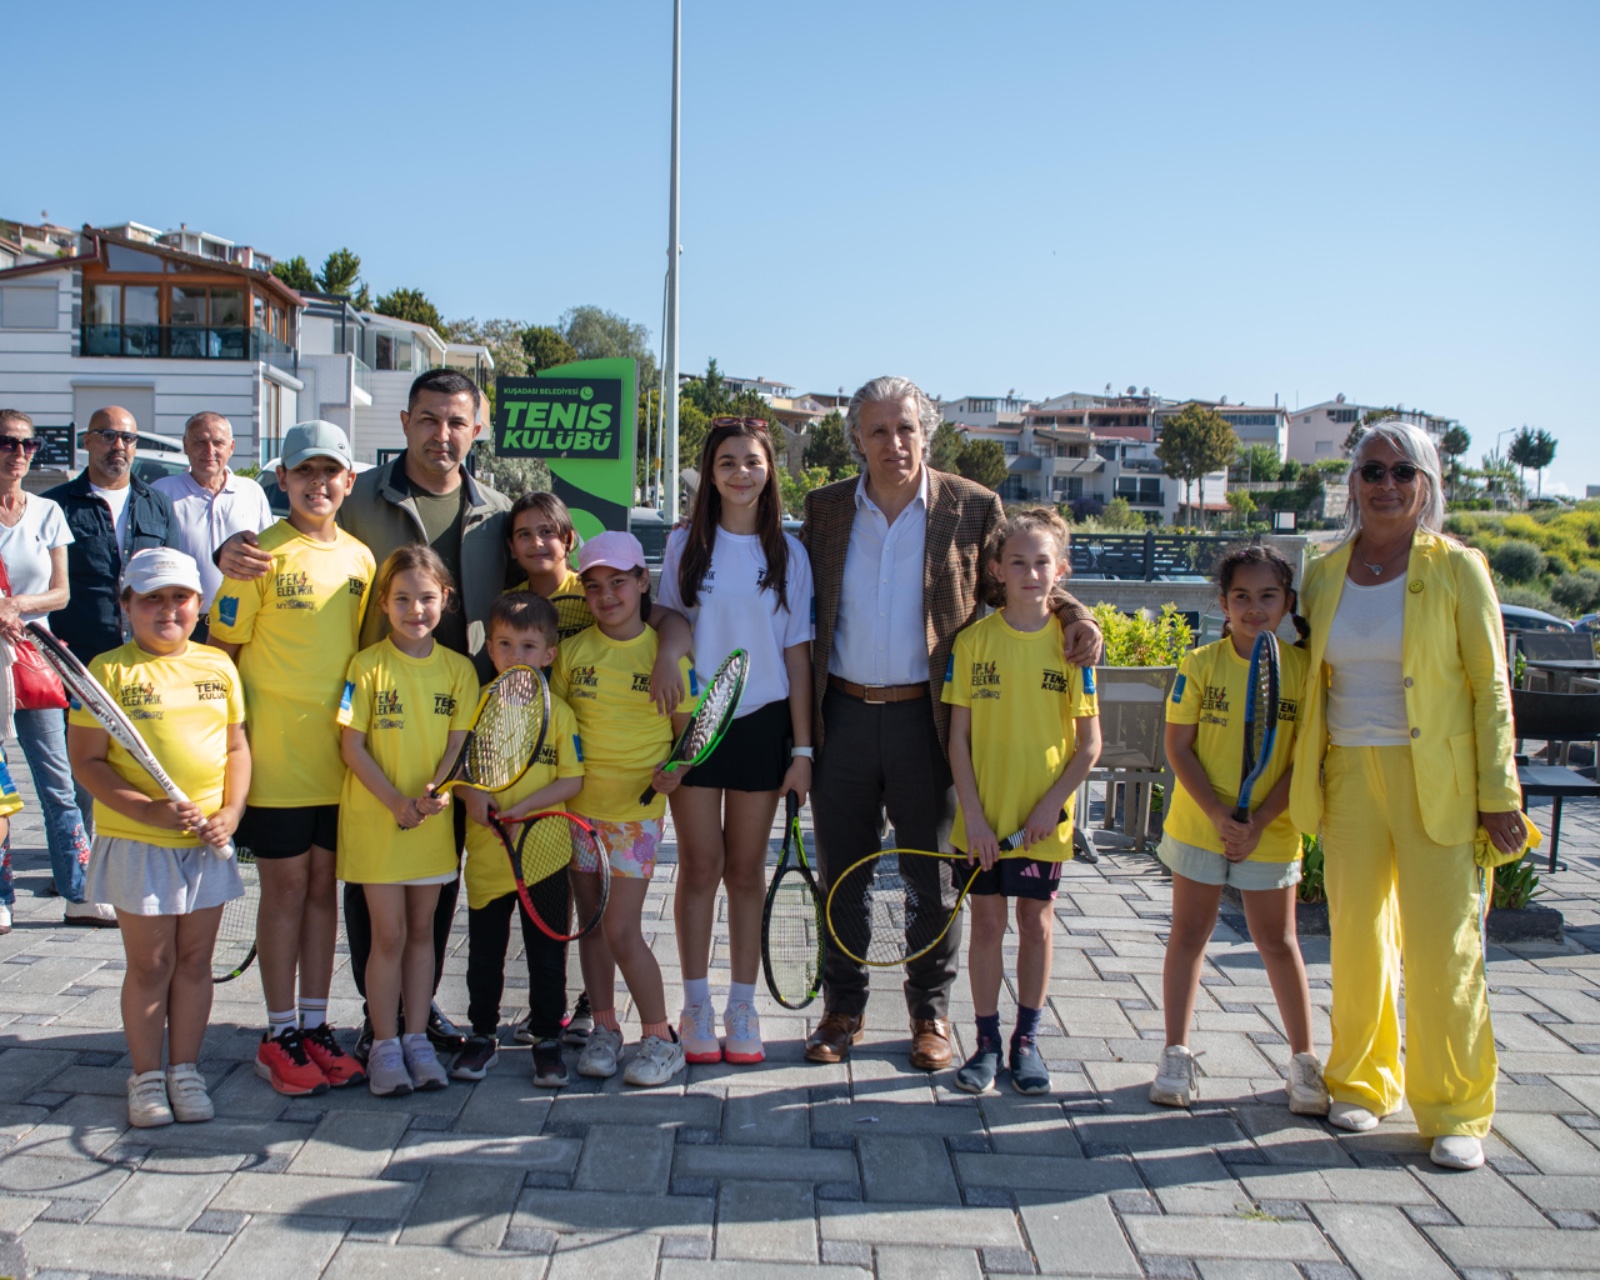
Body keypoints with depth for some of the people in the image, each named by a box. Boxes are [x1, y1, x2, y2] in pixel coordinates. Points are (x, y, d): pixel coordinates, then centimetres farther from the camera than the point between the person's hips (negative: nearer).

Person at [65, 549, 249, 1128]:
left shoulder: (218, 665, 6)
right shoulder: (109, 670, -6)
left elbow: (237, 746, 11)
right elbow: (86, 761, -8)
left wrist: (231, 811, -4)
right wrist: (149, 810, -19)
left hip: (207, 841, 3)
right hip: (137, 842, -3)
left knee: (194, 960, 11)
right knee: (150, 964, 5)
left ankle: (184, 1069, 25)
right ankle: (146, 1076, 21)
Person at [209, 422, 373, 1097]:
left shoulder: (360, 558, 8)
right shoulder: (262, 554, -6)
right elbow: (222, 650, -5)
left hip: (341, 756, 4)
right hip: (275, 757, -4)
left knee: (324, 887, 11)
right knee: (285, 889, 3)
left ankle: (315, 1026, 22)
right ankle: (279, 1036, 16)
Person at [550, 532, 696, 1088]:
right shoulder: (572, 652, 3)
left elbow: (687, 729, 2)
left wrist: (675, 768, -17)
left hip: (636, 809, -3)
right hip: (578, 805, 4)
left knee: (621, 929, -7)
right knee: (591, 923, 11)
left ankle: (660, 1037, 9)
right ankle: (604, 1029, 25)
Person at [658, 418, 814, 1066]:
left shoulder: (787, 552, 3)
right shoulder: (685, 545, 3)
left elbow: (796, 654, 2)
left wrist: (802, 747, -2)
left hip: (763, 721, 0)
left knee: (746, 869, 7)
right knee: (699, 867, 3)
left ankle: (741, 1010, 15)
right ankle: (696, 1007, 14)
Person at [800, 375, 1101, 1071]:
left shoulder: (972, 508, -1)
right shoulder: (825, 509, 4)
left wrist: (1072, 613, -12)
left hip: (927, 718, -2)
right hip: (843, 716, 2)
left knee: (934, 874, 8)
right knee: (841, 872, 11)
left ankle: (931, 1012, 25)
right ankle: (842, 1008, 27)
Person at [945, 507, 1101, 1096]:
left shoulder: (1072, 643, -4)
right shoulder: (973, 641, -3)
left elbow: (1089, 744, -1)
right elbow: (959, 737, -2)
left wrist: (1052, 802, -10)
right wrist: (973, 814, -8)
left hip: (1044, 819, 0)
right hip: (983, 816, 0)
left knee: (1036, 924, 8)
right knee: (987, 923, 6)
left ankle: (1027, 1039, 24)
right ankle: (987, 1041, 19)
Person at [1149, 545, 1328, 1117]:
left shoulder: (1302, 667, -6)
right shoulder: (1200, 664, -6)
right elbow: (1178, 748, -6)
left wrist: (1258, 822, -14)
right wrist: (1218, 815, -15)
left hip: (1271, 830, 0)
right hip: (1200, 825, 0)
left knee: (1277, 942, 9)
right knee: (1189, 934, 8)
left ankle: (1304, 1060, 21)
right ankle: (1176, 1055, 18)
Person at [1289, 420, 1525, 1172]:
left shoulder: (1456, 569, -3)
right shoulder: (1325, 575, 8)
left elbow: (1491, 686, -3)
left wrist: (1499, 794, -7)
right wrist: (1301, 781, 11)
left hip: (1436, 782, -3)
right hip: (1349, 778, 4)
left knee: (1443, 948, -3)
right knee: (1356, 938, 8)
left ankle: (1455, 1111, 10)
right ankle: (1363, 1083, 26)